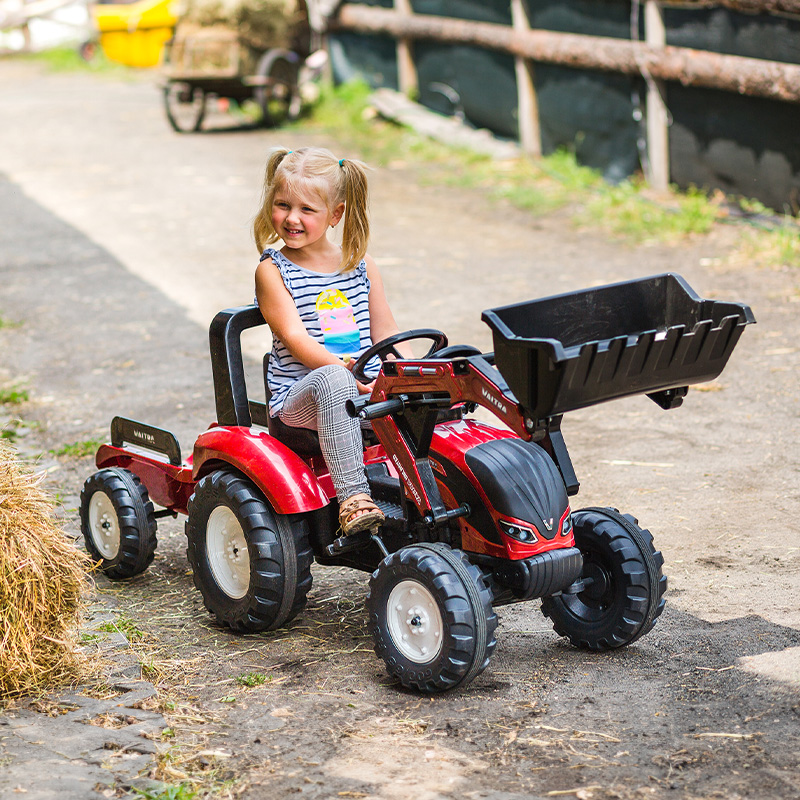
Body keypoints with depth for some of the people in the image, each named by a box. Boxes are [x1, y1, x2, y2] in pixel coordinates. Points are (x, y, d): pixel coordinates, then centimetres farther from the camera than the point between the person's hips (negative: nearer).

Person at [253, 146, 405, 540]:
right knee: (332, 380, -38)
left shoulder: (360, 266, 14)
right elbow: (295, 337, -11)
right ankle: (352, 496, -43)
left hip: (365, 389, 4)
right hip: (298, 395, -4)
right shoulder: (272, 271, 2)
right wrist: (344, 369, -27)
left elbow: (385, 333, 14)